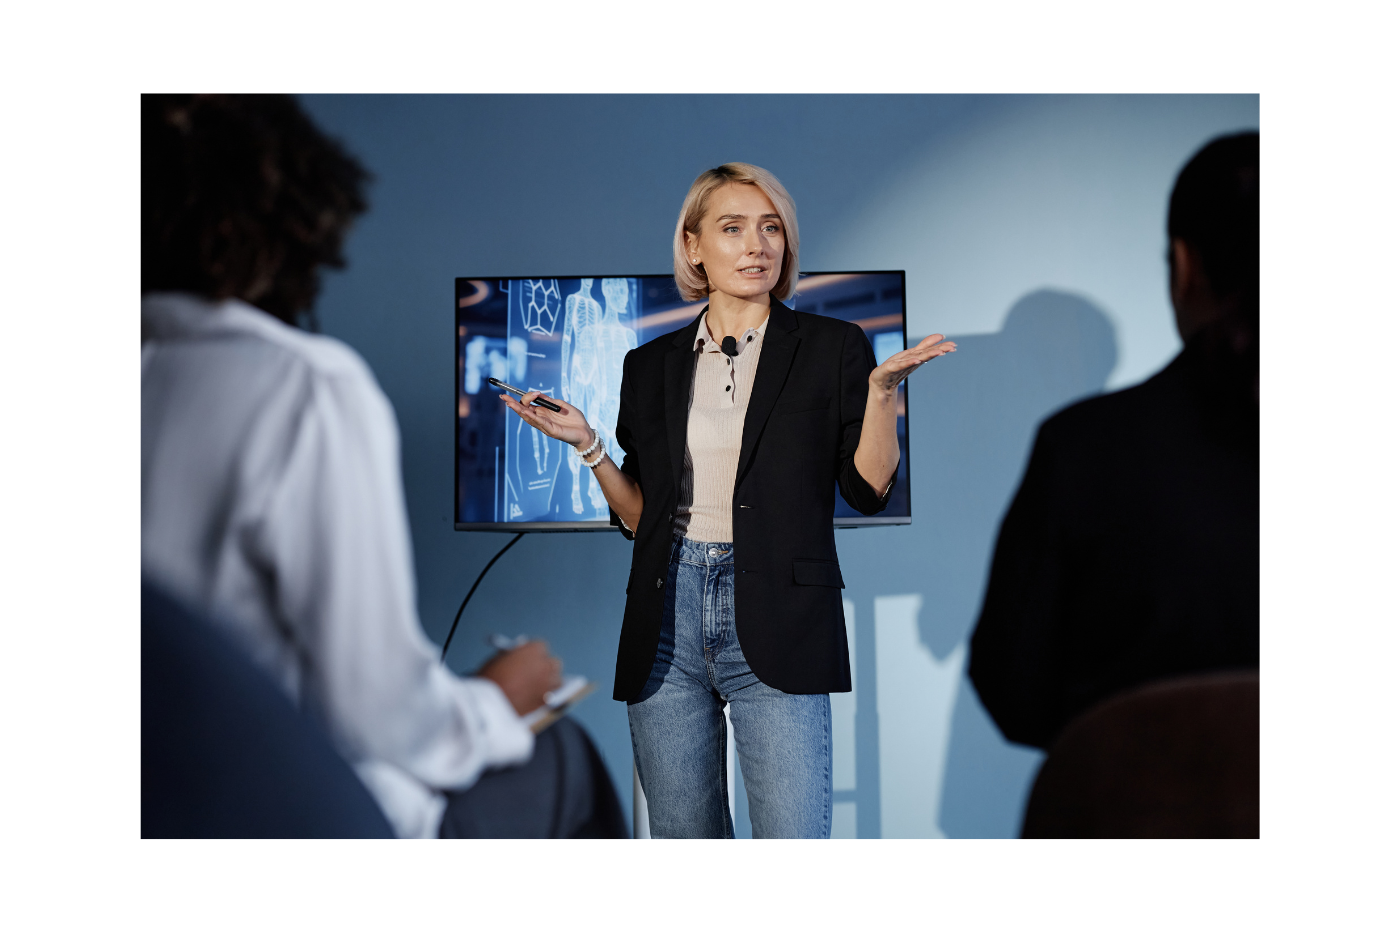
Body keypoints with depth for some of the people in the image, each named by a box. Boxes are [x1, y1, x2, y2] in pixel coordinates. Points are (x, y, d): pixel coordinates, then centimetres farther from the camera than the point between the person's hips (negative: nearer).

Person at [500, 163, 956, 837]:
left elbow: (868, 490, 0)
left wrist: (881, 390, -12)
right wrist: (588, 446, 0)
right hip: (667, 617, 3)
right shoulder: (651, 366, 13)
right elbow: (639, 517, 14)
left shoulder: (832, 347, 5)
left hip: (776, 622, -3)